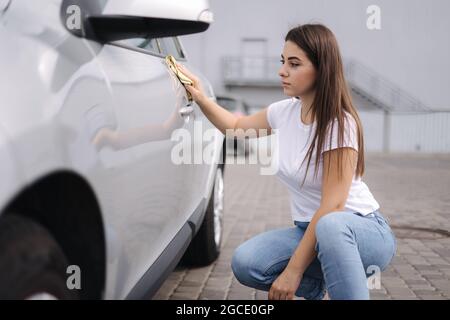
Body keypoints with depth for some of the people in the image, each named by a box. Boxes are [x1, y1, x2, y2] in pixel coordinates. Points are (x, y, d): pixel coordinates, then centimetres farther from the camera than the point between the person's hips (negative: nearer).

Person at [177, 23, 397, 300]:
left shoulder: (340, 124, -20)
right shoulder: (284, 112, 0)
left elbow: (331, 207, -24)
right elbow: (237, 126, 20)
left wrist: (293, 272, -25)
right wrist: (201, 98, 3)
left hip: (363, 231, -6)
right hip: (311, 230, 7)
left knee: (330, 225, -41)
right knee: (245, 263, -18)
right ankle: (319, 285, 5)